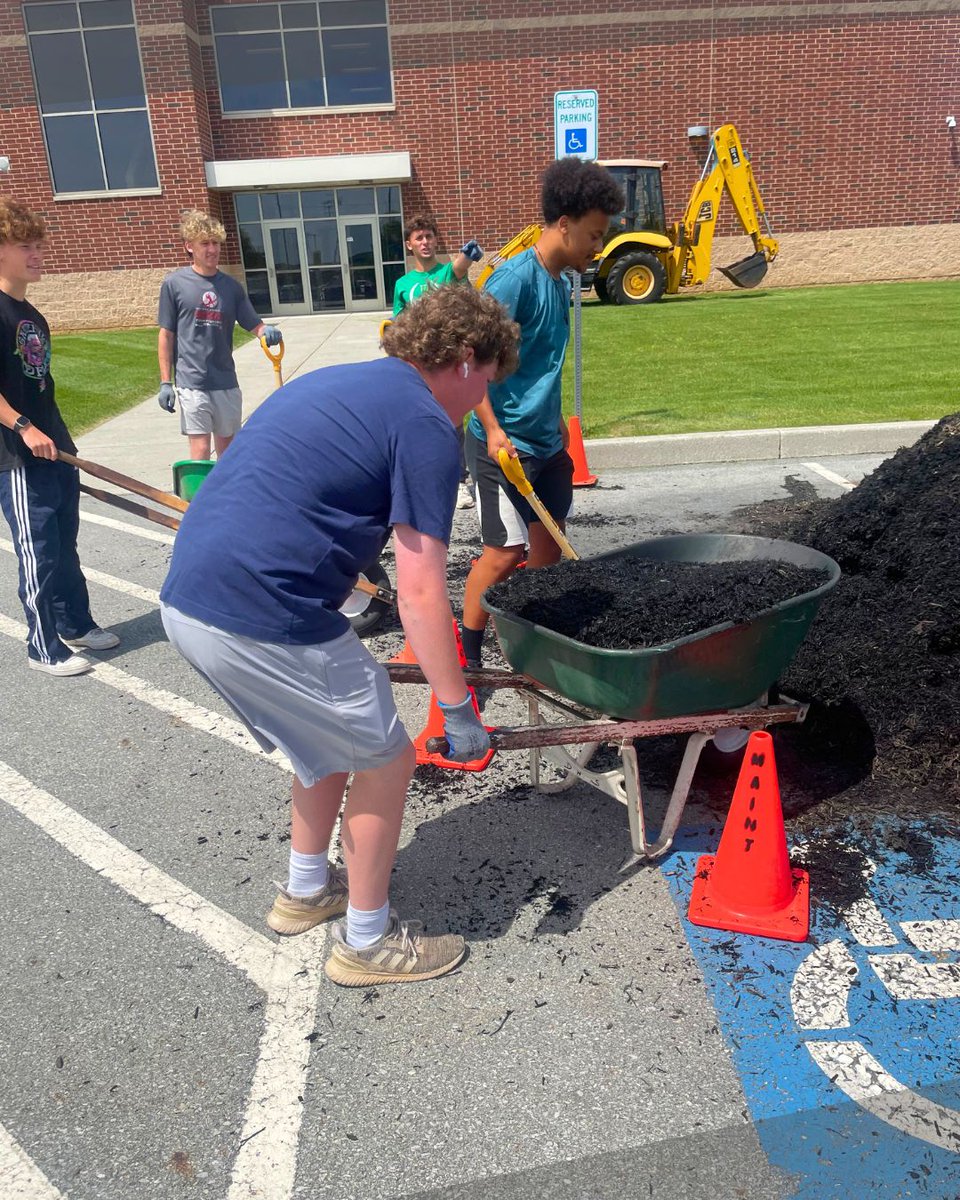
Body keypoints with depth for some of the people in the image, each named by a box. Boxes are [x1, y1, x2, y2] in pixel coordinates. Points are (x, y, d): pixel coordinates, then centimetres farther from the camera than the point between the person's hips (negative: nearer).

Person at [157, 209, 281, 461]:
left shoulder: (230, 286, 5)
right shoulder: (174, 284, -2)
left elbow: (254, 325, 6)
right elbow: (166, 336, 1)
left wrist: (267, 332, -19)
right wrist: (165, 382, -2)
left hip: (226, 382, 3)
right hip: (192, 383, -3)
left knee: (227, 450, 14)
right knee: (200, 452, -7)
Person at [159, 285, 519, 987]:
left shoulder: (331, 382, 21)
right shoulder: (426, 427, -7)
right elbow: (420, 591, -12)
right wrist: (458, 710, -5)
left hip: (187, 599, 10)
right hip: (261, 621, -9)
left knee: (336, 734, 28)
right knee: (384, 759, 11)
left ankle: (306, 891, 44)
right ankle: (367, 942, 27)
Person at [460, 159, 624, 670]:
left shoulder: (561, 280, 11)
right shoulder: (515, 278, -17)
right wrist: (493, 430, -23)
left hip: (544, 441, 9)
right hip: (503, 444, -9)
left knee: (548, 546, 13)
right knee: (505, 552, -6)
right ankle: (467, 655, 11)